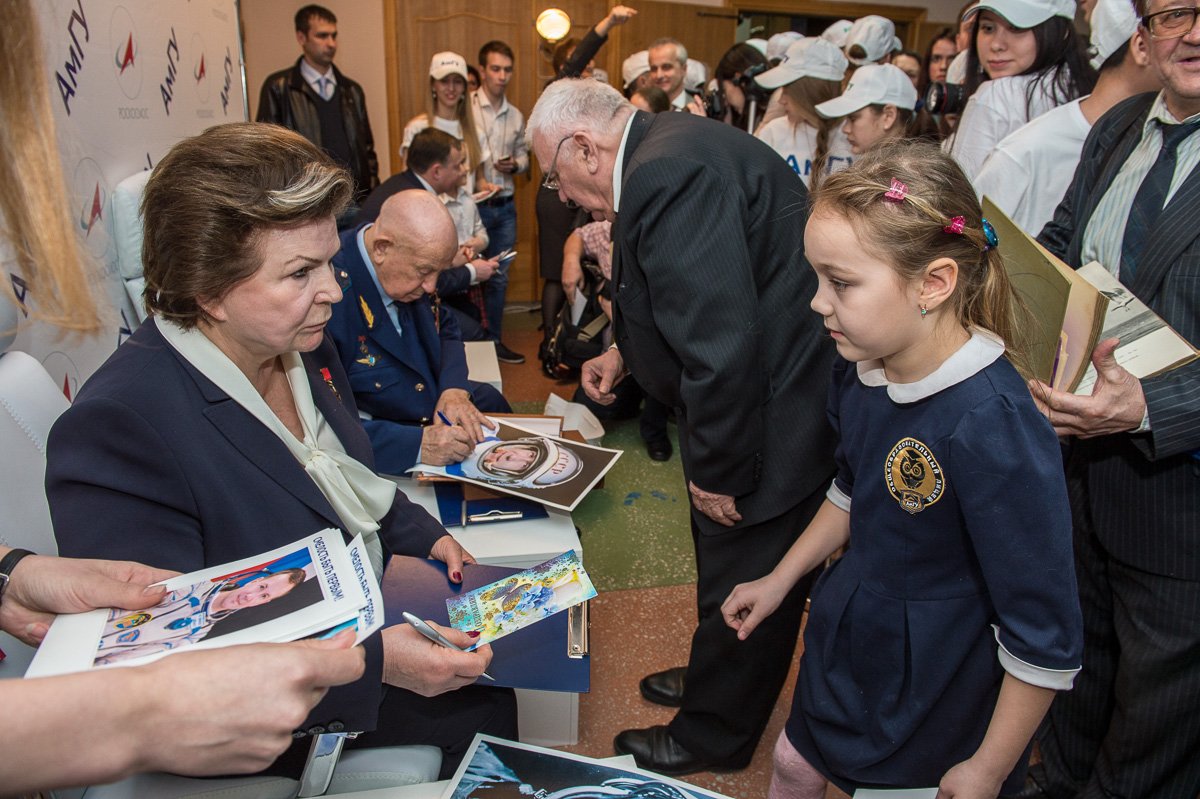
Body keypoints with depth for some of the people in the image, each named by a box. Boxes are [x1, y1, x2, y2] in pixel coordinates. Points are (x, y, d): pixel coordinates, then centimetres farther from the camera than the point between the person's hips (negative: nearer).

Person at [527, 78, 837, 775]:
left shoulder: (667, 173, -26)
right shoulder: (671, 147, 8)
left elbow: (721, 342, -30)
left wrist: (719, 472, -20)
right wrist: (627, 351, 15)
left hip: (772, 422, -10)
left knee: (742, 585, 10)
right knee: (725, 567, 27)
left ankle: (712, 737, 33)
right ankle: (713, 678, 50)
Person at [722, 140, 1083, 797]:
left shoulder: (991, 427, -33)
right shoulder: (863, 367, -9)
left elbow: (1046, 639, -25)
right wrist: (779, 581, 12)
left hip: (936, 694, -6)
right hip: (845, 641, 7)